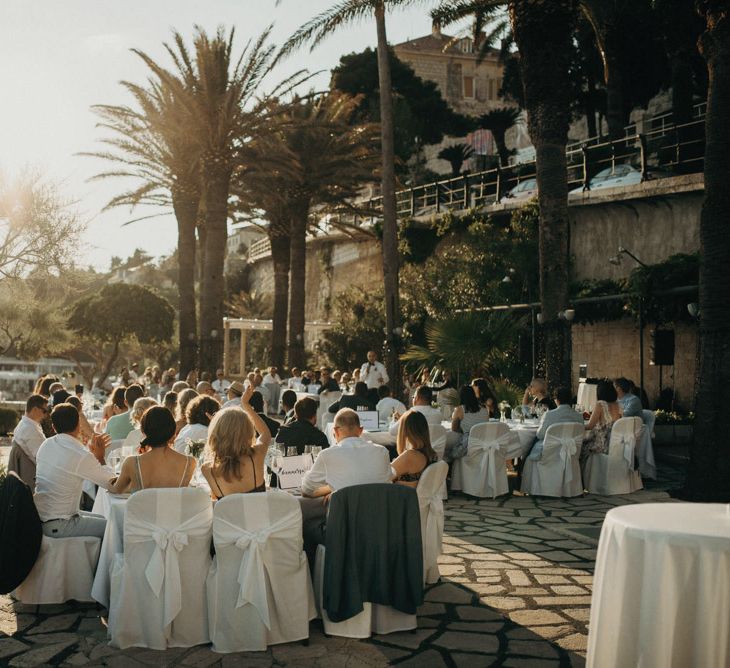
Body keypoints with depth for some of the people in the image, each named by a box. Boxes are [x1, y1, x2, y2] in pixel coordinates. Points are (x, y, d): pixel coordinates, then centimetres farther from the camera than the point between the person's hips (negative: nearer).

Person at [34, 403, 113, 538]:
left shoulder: (46, 445, 0)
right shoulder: (82, 456, -23)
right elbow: (111, 483, -11)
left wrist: (92, 452, 14)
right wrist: (100, 457, 1)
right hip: (57, 526, -8)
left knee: (101, 519, 22)